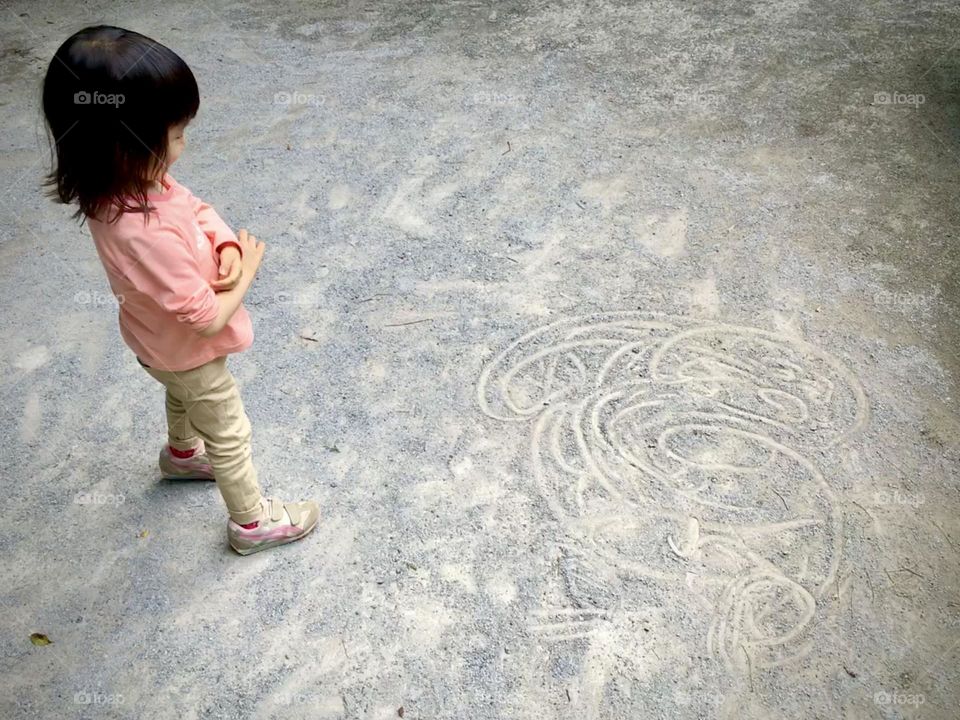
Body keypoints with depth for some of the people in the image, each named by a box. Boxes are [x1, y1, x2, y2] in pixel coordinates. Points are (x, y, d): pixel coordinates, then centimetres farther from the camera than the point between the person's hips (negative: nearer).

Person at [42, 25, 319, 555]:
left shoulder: (126, 181, -20)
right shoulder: (146, 234, -45)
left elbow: (197, 208, -4)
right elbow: (208, 318, -36)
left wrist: (225, 246, -23)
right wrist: (248, 269, -20)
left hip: (161, 343, 8)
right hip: (189, 353, -8)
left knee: (182, 397, 36)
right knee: (229, 434, 16)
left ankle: (181, 454, 66)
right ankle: (252, 522, 39)